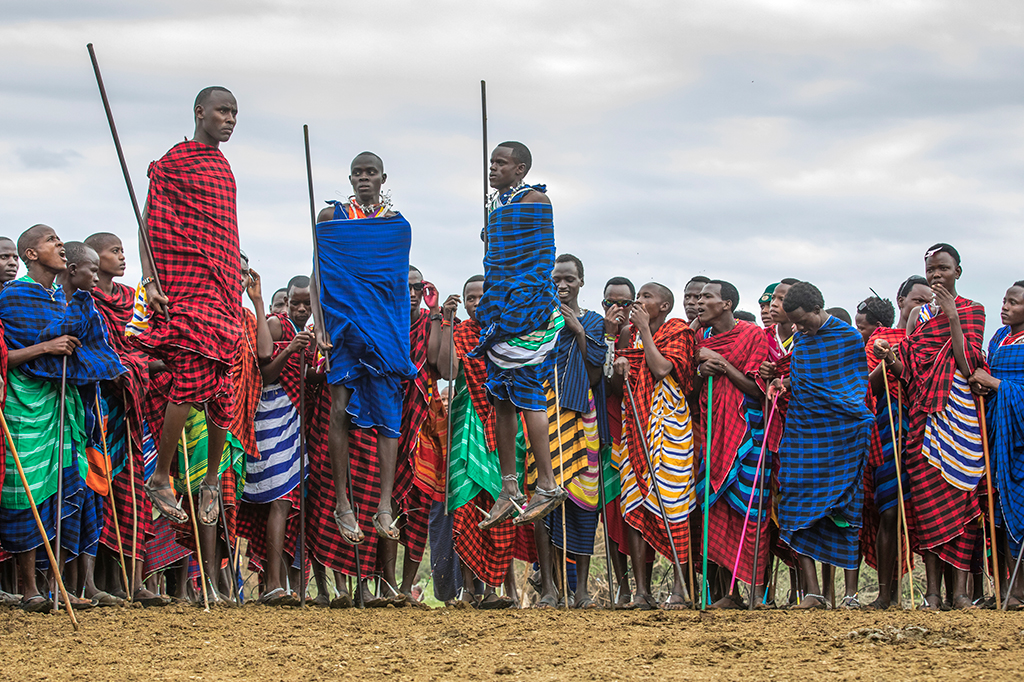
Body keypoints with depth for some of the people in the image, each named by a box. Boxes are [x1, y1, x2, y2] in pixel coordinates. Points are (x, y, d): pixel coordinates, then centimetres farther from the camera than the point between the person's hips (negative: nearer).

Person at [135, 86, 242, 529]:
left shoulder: (221, 166, 20)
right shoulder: (173, 163, -2)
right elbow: (149, 225, -7)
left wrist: (238, 274, 23)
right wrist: (150, 281, -16)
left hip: (224, 289, 7)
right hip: (186, 288, -7)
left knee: (221, 391, 4)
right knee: (191, 380, -17)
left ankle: (211, 480, 16)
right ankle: (160, 479, -7)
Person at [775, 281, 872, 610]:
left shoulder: (849, 337, 0)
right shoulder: (799, 340, 11)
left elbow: (862, 385, 8)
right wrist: (781, 383, 7)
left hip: (843, 435, -4)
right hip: (802, 432, 4)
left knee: (846, 512, -3)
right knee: (799, 511, -5)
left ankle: (851, 592, -1)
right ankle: (812, 591, -4)